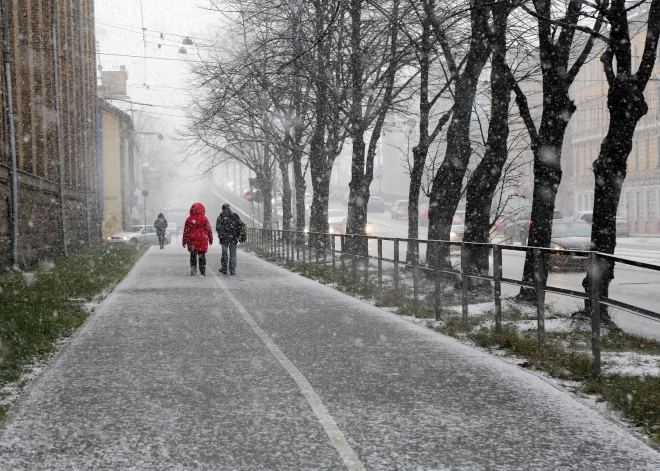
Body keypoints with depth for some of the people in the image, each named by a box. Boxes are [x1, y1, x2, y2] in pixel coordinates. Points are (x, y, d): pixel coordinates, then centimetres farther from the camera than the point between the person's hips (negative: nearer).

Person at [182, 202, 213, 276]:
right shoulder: (204, 219, -4)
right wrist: (210, 239, 11)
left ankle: (193, 270, 12)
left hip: (192, 240, 1)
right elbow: (209, 230, 1)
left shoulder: (189, 219, 0)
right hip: (202, 240, -1)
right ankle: (203, 272, -1)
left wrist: (184, 241, 7)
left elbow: (186, 231, 1)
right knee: (202, 256, 2)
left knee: (193, 255, 14)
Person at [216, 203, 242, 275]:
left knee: (224, 254, 11)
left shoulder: (220, 217, 0)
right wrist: (237, 234, 4)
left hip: (224, 239, 0)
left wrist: (220, 235, 1)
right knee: (232, 255, 5)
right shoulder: (235, 216, 3)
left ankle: (224, 270, 14)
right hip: (233, 238, 0)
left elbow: (218, 228, -9)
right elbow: (240, 225, -3)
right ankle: (232, 270, 2)